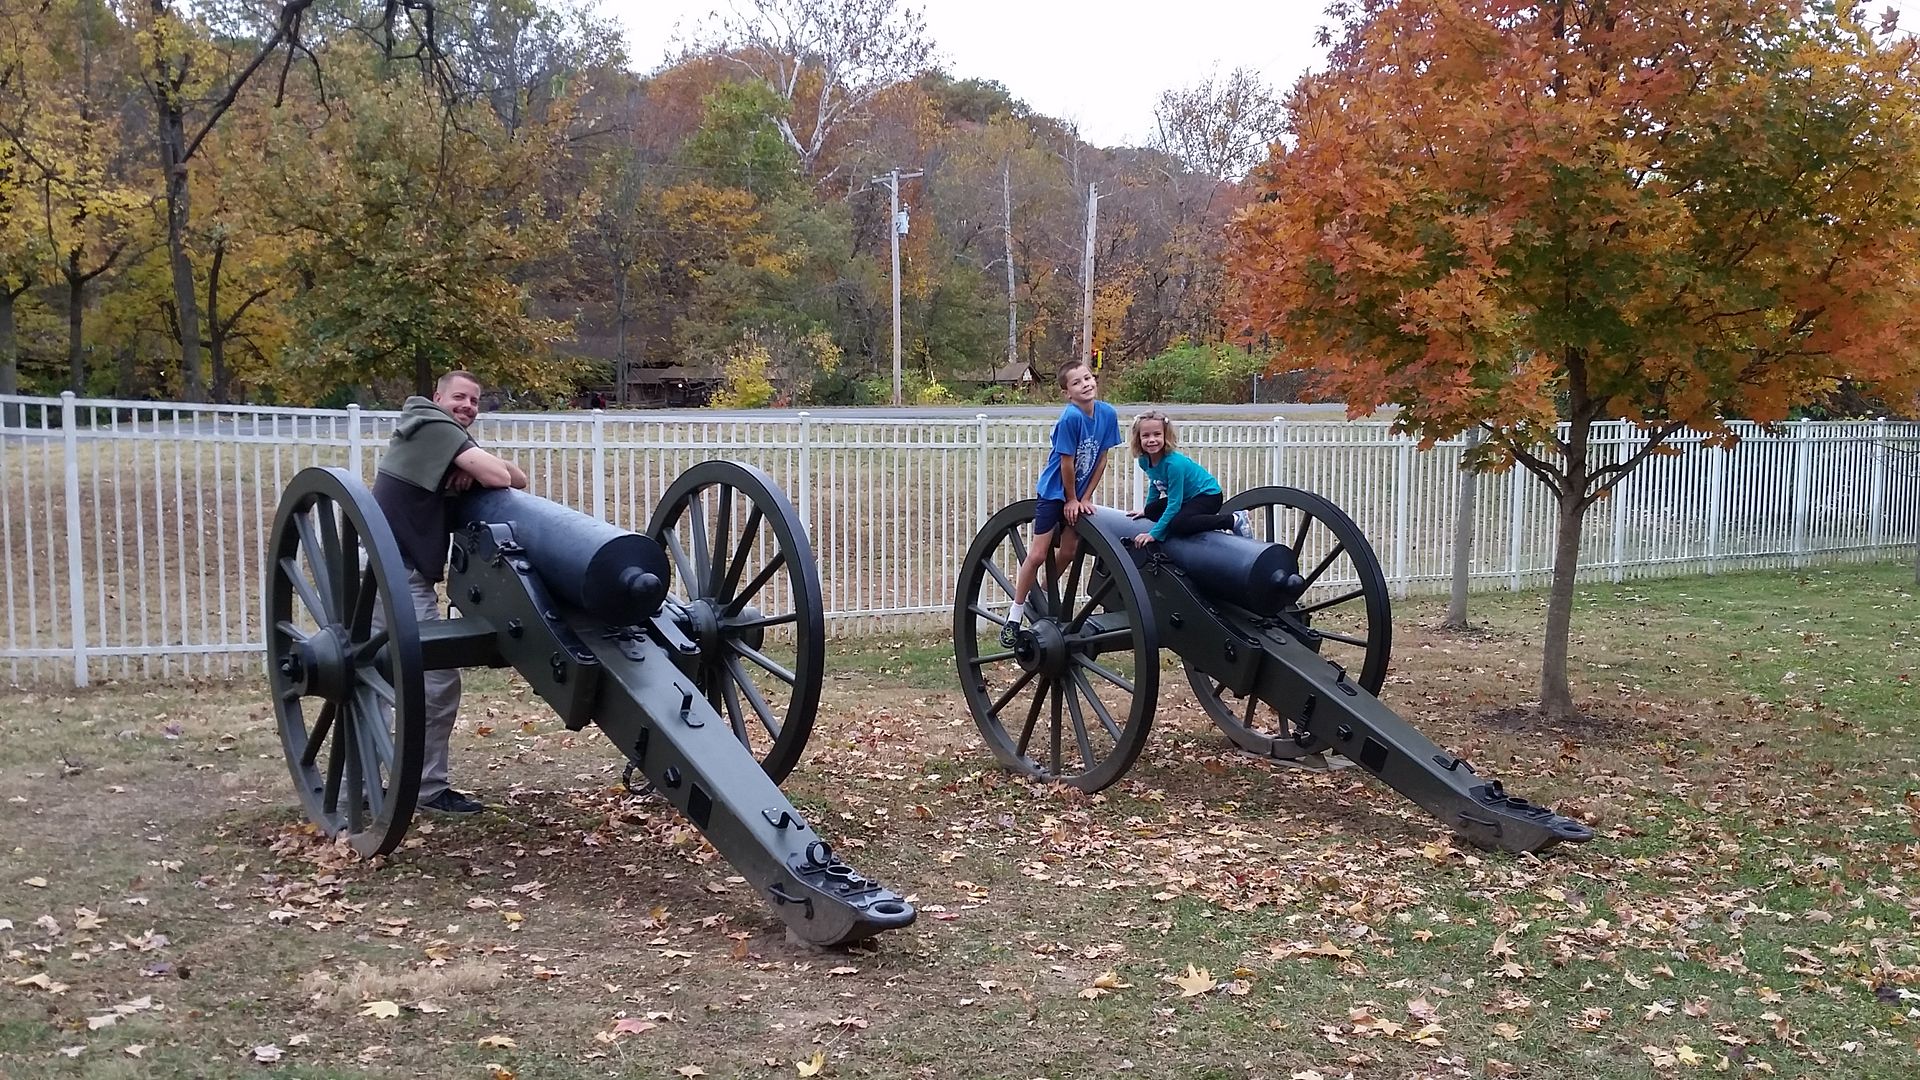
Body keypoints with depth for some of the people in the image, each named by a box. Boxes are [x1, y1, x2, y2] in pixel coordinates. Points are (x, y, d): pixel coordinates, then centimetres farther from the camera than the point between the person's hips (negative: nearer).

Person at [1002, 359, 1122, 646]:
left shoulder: (1107, 414, -9)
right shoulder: (1070, 417, -26)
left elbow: (1101, 459, -1)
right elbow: (1066, 462, -20)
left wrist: (1085, 498, -1)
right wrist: (1071, 500, -10)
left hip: (1078, 494, 6)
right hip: (1055, 491, -6)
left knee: (1069, 552, 11)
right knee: (1037, 555, -5)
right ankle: (1015, 615, 5)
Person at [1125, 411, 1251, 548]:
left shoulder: (1174, 463, -31)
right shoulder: (1144, 460, -7)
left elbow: (1174, 504, -29)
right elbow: (1155, 485, 17)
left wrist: (1154, 534, -30)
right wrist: (1147, 510, 30)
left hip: (1208, 495, -9)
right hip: (1187, 498, 9)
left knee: (1178, 525, -30)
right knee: (1152, 512, 5)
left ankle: (1234, 520, -20)